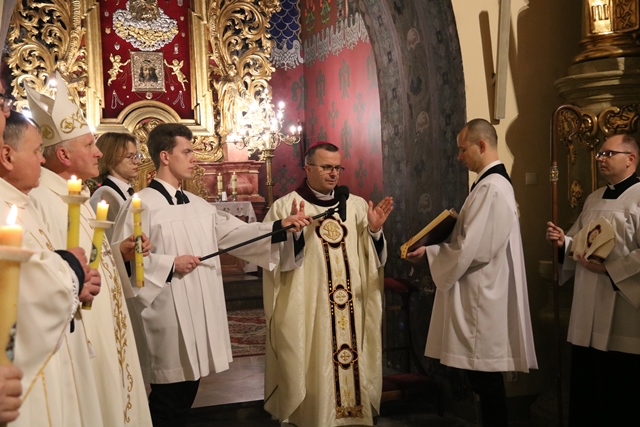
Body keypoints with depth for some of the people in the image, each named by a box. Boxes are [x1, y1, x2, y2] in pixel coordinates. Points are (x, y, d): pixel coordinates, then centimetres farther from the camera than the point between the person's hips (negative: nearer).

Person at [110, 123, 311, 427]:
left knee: (186, 395, 17)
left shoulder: (198, 205, 12)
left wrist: (280, 227, 1)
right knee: (168, 401, 3)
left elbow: (234, 231, 10)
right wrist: (169, 264, -18)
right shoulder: (142, 204, -11)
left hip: (199, 312, 8)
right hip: (169, 317, -7)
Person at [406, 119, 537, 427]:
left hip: (483, 300, -10)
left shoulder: (491, 188, -19)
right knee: (485, 378, 16)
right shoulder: (494, 182, 14)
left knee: (484, 379, 0)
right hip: (481, 295, 10)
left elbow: (471, 250, -21)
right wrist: (436, 242, 8)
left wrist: (428, 252, -9)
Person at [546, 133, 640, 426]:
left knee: (616, 401, 5)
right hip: (588, 313, 8)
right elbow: (579, 245, 20)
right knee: (582, 392, 15)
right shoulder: (594, 199, 15)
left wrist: (608, 267, -21)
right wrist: (563, 242, 0)